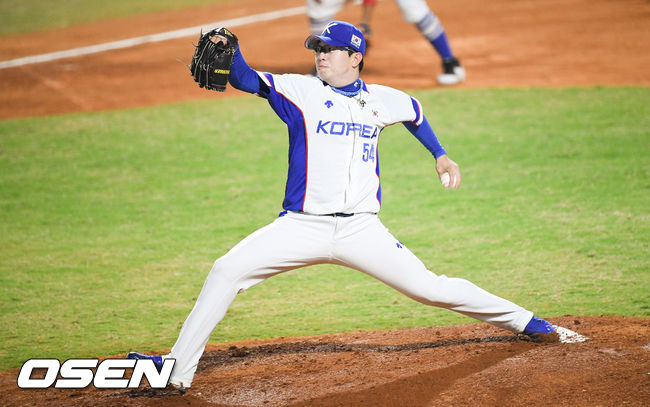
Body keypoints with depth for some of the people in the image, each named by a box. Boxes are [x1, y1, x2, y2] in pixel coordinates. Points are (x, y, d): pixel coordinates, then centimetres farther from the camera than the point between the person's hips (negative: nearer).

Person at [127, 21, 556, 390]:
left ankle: (521, 321, 14)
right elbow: (246, 79, -15)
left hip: (361, 230, 0)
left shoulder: (382, 100, 7)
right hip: (303, 226, 0)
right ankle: (178, 370, -9)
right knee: (226, 272, -14)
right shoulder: (300, 91, 0)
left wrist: (440, 154, 29)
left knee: (428, 287, -4)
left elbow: (414, 112, 30)